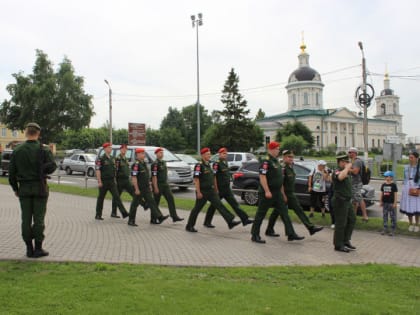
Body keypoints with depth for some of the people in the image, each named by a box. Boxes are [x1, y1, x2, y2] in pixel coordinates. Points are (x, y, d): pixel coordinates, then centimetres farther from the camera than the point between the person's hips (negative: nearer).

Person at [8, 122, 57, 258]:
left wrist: (15, 188, 13)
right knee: (39, 218, 2)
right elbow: (52, 166, -11)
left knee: (26, 219, 8)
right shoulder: (43, 149, -6)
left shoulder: (17, 150, 3)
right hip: (39, 188, -3)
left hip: (24, 189, 3)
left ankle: (29, 249, 13)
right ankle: (38, 249, 4)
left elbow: (11, 171, 4)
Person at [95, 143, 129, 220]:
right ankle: (98, 215, 18)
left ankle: (124, 212, -13)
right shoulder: (100, 159, -8)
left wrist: (114, 180, 15)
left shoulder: (112, 158, 12)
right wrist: (99, 182, -18)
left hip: (112, 181, 5)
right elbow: (98, 170, -13)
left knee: (117, 197, -5)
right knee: (101, 198, 6)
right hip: (103, 182, -5)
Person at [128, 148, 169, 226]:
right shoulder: (136, 165, -15)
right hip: (139, 189, -9)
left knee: (152, 202, 3)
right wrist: (136, 189, -22)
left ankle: (159, 217, 2)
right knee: (135, 204, 2)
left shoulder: (144, 163, 14)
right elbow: (134, 177, -20)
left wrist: (149, 186, 20)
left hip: (146, 188, 9)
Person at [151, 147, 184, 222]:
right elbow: (154, 176, -18)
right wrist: (155, 188, -21)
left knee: (171, 199, -4)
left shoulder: (163, 162, 13)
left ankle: (174, 217, -6)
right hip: (158, 185, -7)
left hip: (165, 184, 8)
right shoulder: (155, 164, -14)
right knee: (156, 202, 4)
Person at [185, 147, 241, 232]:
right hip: (202, 192, -7)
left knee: (220, 206, -3)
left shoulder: (209, 165, 13)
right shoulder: (199, 166, -13)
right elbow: (196, 179, -18)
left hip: (211, 191, 7)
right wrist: (198, 192, -22)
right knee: (197, 209, 3)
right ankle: (189, 226, 17)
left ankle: (230, 222, -8)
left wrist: (215, 189, 20)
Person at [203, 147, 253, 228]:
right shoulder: (216, 164, -14)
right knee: (213, 206, 5)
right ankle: (207, 222, 19)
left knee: (235, 204, 2)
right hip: (219, 190, -7)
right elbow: (214, 177, -18)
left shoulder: (225, 163, 12)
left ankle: (245, 219, 1)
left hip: (227, 189, 7)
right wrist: (216, 189, -19)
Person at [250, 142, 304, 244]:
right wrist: (267, 191, -27)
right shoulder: (266, 161, -14)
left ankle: (291, 234, 15)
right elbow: (262, 176, -22)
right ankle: (255, 235, 7)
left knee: (284, 211, 9)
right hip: (267, 193, -9)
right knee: (261, 213, -1)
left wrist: (282, 193, 20)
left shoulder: (276, 161, 15)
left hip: (277, 192, 10)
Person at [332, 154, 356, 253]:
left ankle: (346, 241, 25)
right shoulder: (337, 172, -16)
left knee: (352, 220, 15)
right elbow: (341, 177, -39)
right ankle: (338, 245, 5)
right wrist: (347, 168, -26)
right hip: (340, 201, -10)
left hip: (347, 201, 10)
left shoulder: (346, 172, 15)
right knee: (341, 223, -4)